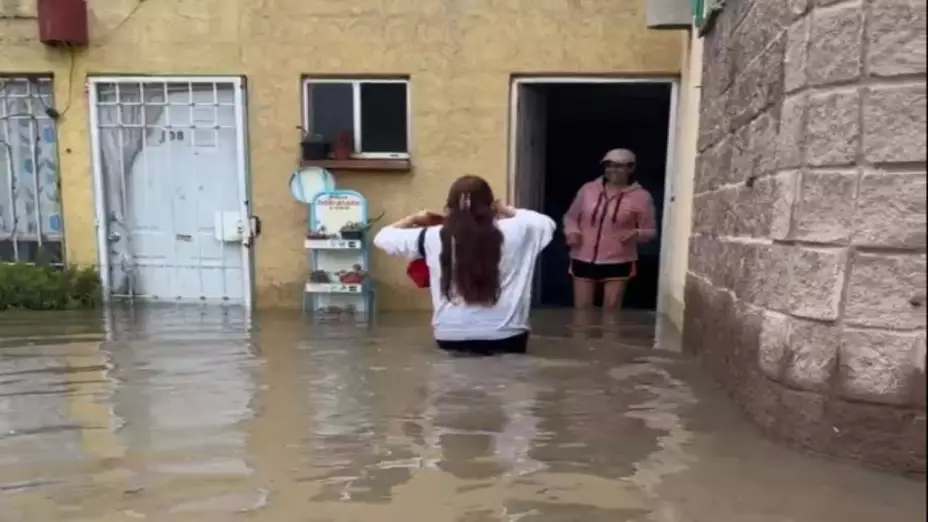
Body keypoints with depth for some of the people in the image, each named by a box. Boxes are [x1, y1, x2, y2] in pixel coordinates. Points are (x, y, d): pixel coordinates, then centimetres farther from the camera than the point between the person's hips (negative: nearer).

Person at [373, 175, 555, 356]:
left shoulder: (433, 238, -6)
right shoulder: (512, 232, -6)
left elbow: (382, 237, 9)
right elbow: (547, 223, 16)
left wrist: (414, 218, 25)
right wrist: (506, 211, 20)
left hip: (451, 339, 0)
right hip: (506, 338, 0)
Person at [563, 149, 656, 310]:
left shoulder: (640, 197, -5)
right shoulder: (588, 189, 2)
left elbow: (650, 230, 0)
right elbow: (571, 216, 13)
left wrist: (636, 234, -23)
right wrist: (571, 231, -9)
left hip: (618, 262, -2)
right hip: (583, 260, 2)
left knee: (612, 309, 3)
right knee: (581, 309, 7)